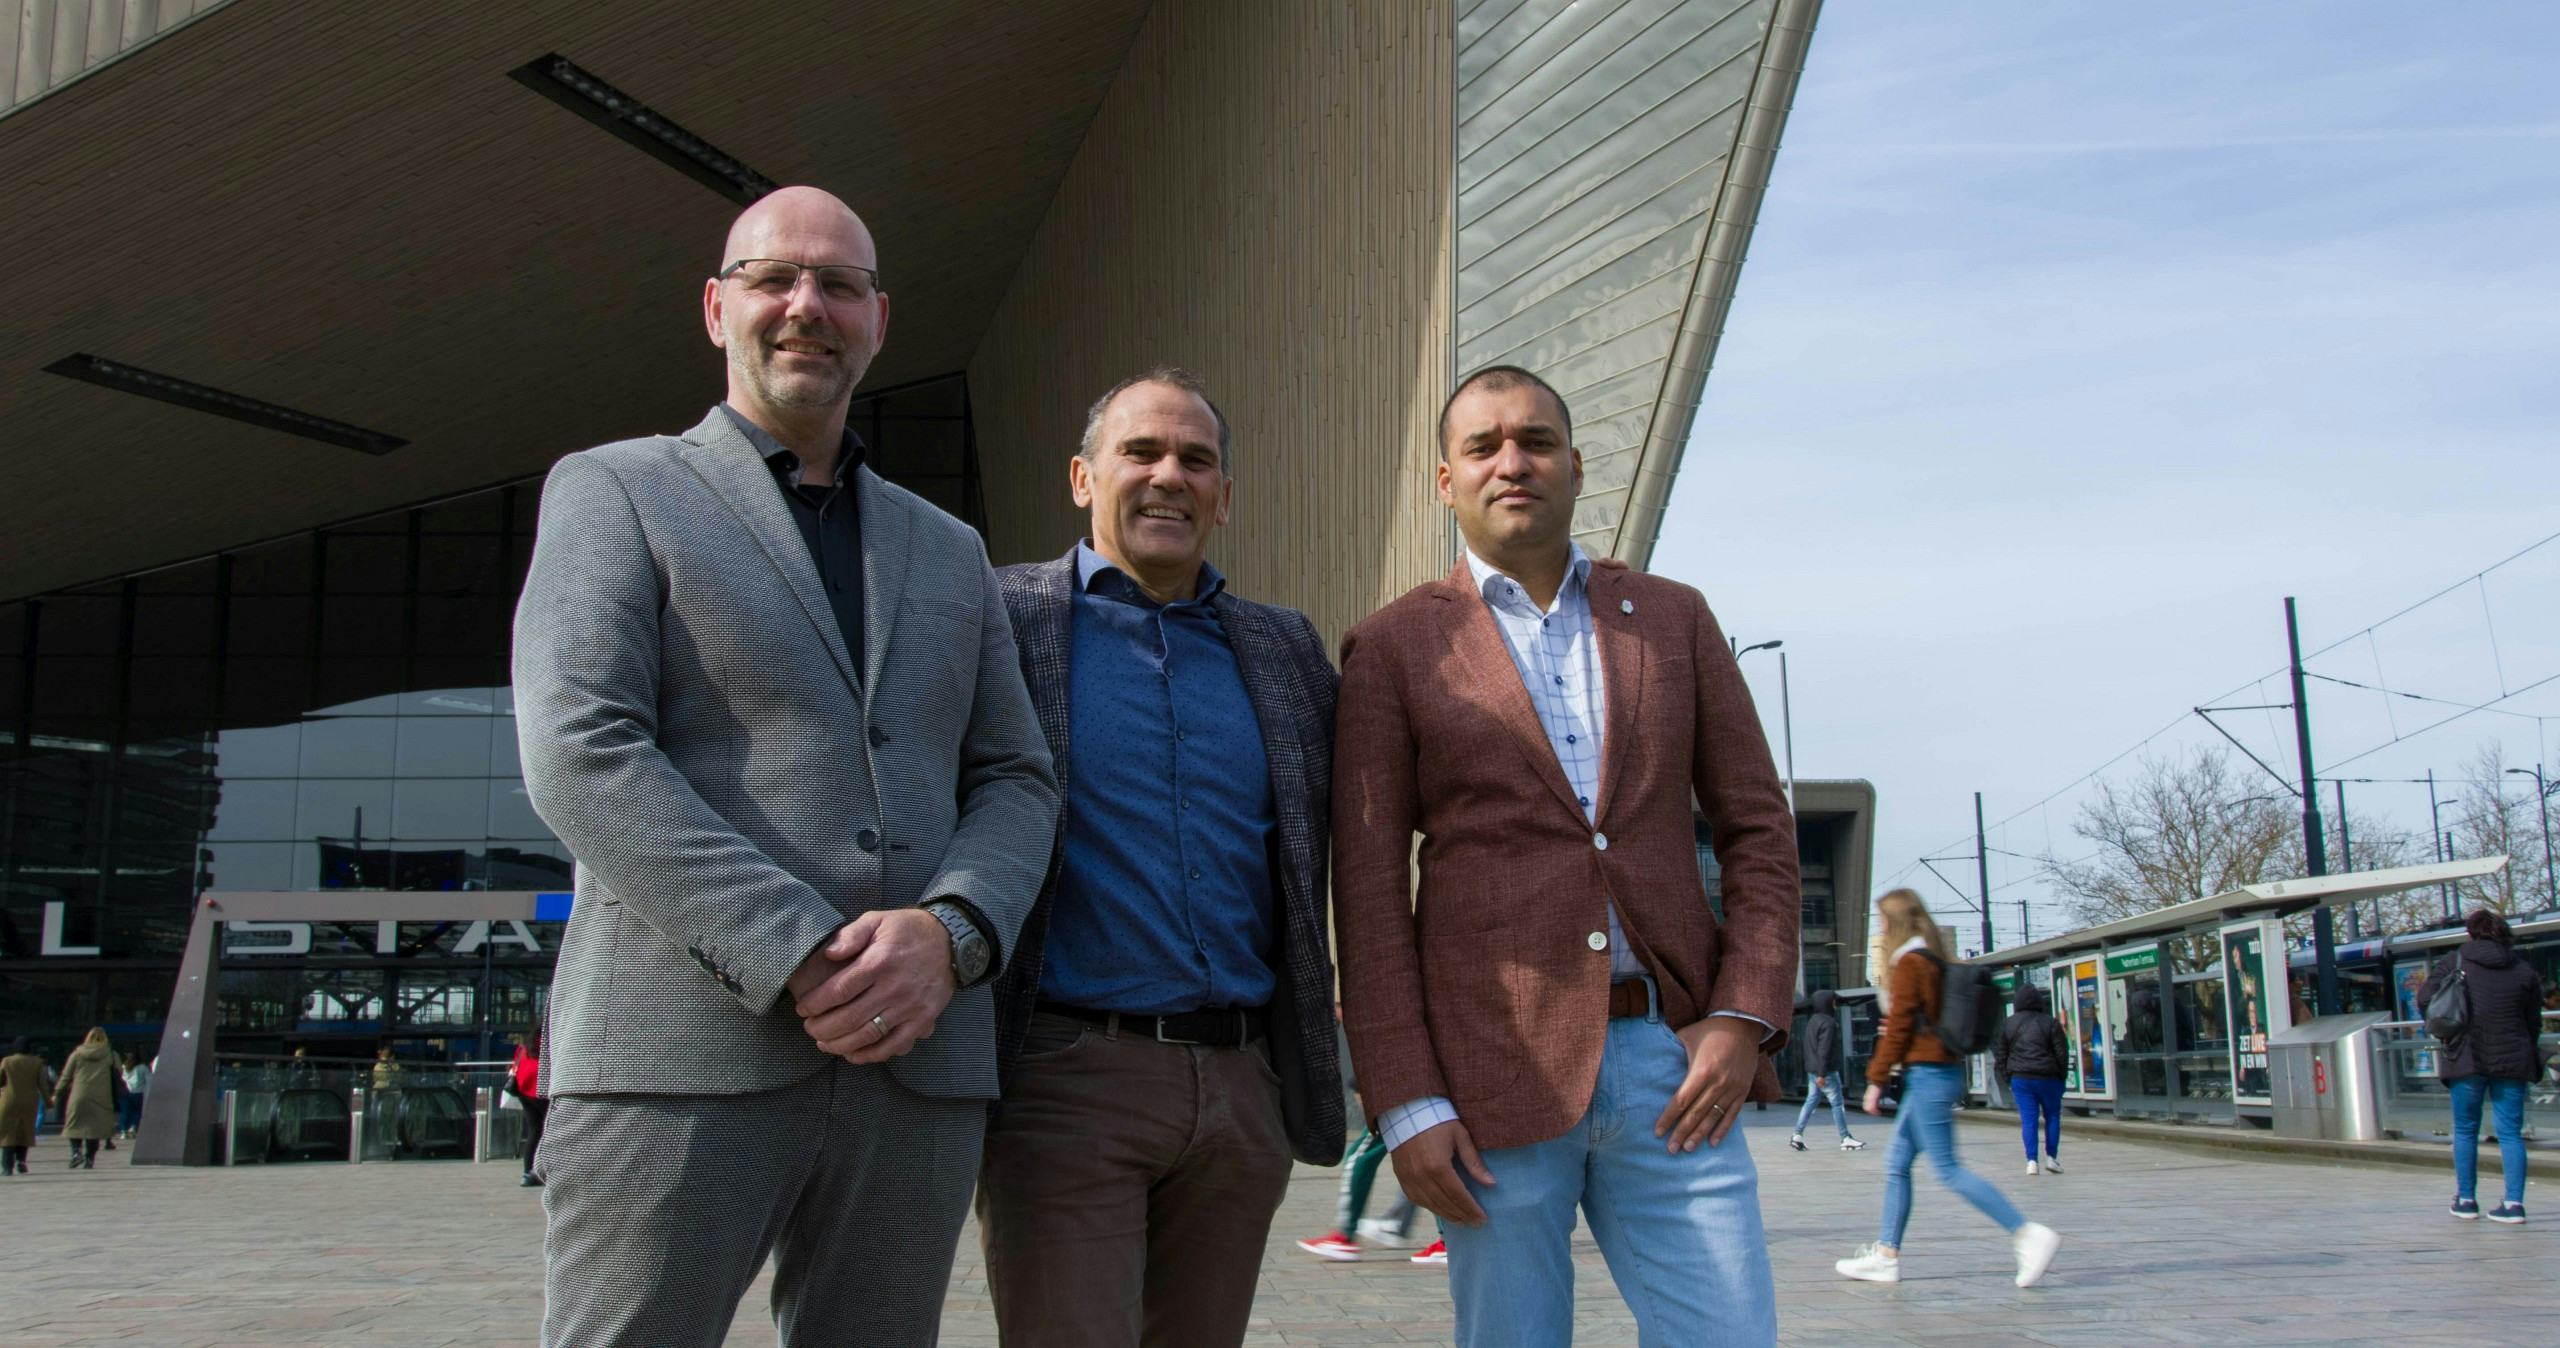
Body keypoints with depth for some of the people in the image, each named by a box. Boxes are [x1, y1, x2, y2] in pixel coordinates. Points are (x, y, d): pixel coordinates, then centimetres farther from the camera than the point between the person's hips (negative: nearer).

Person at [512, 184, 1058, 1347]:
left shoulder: (947, 551, 21)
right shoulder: (613, 491, 8)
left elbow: (1017, 781, 14)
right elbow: (580, 757, -7)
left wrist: (948, 935, -9)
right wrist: (800, 965, -16)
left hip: (920, 1065, 4)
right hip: (681, 1062, -4)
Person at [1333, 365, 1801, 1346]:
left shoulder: (1674, 619, 13)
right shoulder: (1392, 649, 4)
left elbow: (1757, 828, 11)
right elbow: (1367, 891, -1)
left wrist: (1746, 1017, -3)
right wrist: (1405, 1102, -8)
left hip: (1671, 1058, 2)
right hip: (1496, 1069, -2)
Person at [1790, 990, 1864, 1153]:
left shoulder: (1813, 1020, 13)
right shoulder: (1828, 1022, -16)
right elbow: (1824, 1049, -21)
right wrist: (1822, 1074, -22)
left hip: (1812, 1070, 9)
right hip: (1826, 1071, -9)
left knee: (1811, 1101, 10)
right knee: (1837, 1103, -2)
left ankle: (1797, 1135, 5)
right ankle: (1846, 1139, 2)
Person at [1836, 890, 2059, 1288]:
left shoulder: (1908, 963, -12)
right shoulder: (1934, 960, 16)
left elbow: (1898, 1027, -14)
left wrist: (1876, 1080, -10)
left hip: (1927, 1072, -10)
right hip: (1943, 1071, 10)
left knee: (1947, 1169, -9)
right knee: (1896, 1162, 12)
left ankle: (2028, 1233, -12)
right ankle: (1886, 1255, 14)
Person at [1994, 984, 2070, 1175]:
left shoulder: (2007, 1024, 4)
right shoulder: (2050, 1023, -3)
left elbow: (2000, 1054, 5)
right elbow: (2062, 1053, -2)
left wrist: (2008, 1079, 11)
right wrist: (2060, 1076, 9)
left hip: (2020, 1078, 2)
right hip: (2048, 1078, -1)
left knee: (2028, 1119, 2)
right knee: (2052, 1116, 13)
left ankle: (2031, 1160, -5)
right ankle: (2051, 1157, 9)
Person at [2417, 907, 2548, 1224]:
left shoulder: (2454, 961, -1)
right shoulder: (2525, 972, 5)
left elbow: (2425, 998, -7)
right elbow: (2533, 1023, 9)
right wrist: (2529, 1059, 21)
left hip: (2467, 1057, -2)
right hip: (2511, 1059, 2)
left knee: (2465, 1131, 9)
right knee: (2510, 1132, 5)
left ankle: (2465, 1200, 10)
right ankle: (2514, 1203, -2)